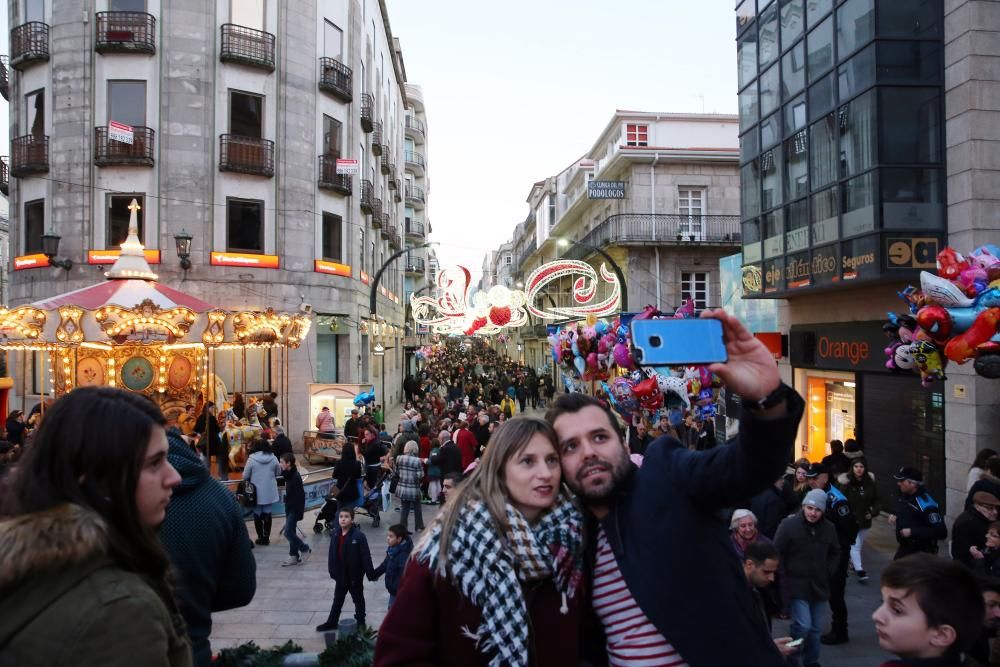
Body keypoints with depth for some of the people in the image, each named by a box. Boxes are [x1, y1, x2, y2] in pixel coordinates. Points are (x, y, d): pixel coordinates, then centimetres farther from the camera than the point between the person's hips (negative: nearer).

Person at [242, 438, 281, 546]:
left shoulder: (252, 459, -12)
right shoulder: (273, 458, -5)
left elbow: (245, 476, -6)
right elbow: (278, 473, 8)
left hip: (256, 492, -2)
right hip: (270, 492, 2)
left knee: (257, 515, 11)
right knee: (267, 514, 11)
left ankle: (260, 537, 15)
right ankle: (266, 538, 14)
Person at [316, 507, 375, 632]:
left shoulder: (359, 536, -21)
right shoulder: (336, 535, -3)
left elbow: (366, 556, -20)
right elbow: (332, 554, 5)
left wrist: (370, 573, -19)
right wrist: (332, 571, 4)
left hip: (355, 575, -6)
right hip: (341, 575, 6)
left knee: (358, 600, 13)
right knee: (337, 599, 21)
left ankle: (360, 622, 28)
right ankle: (332, 622, 36)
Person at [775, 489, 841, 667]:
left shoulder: (829, 528, -1)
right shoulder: (788, 525, -14)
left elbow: (835, 553, 16)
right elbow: (777, 554, -9)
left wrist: (828, 573, 6)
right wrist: (785, 577, -10)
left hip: (819, 586, 5)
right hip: (797, 585, -5)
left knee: (816, 628, 14)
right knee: (803, 626, -12)